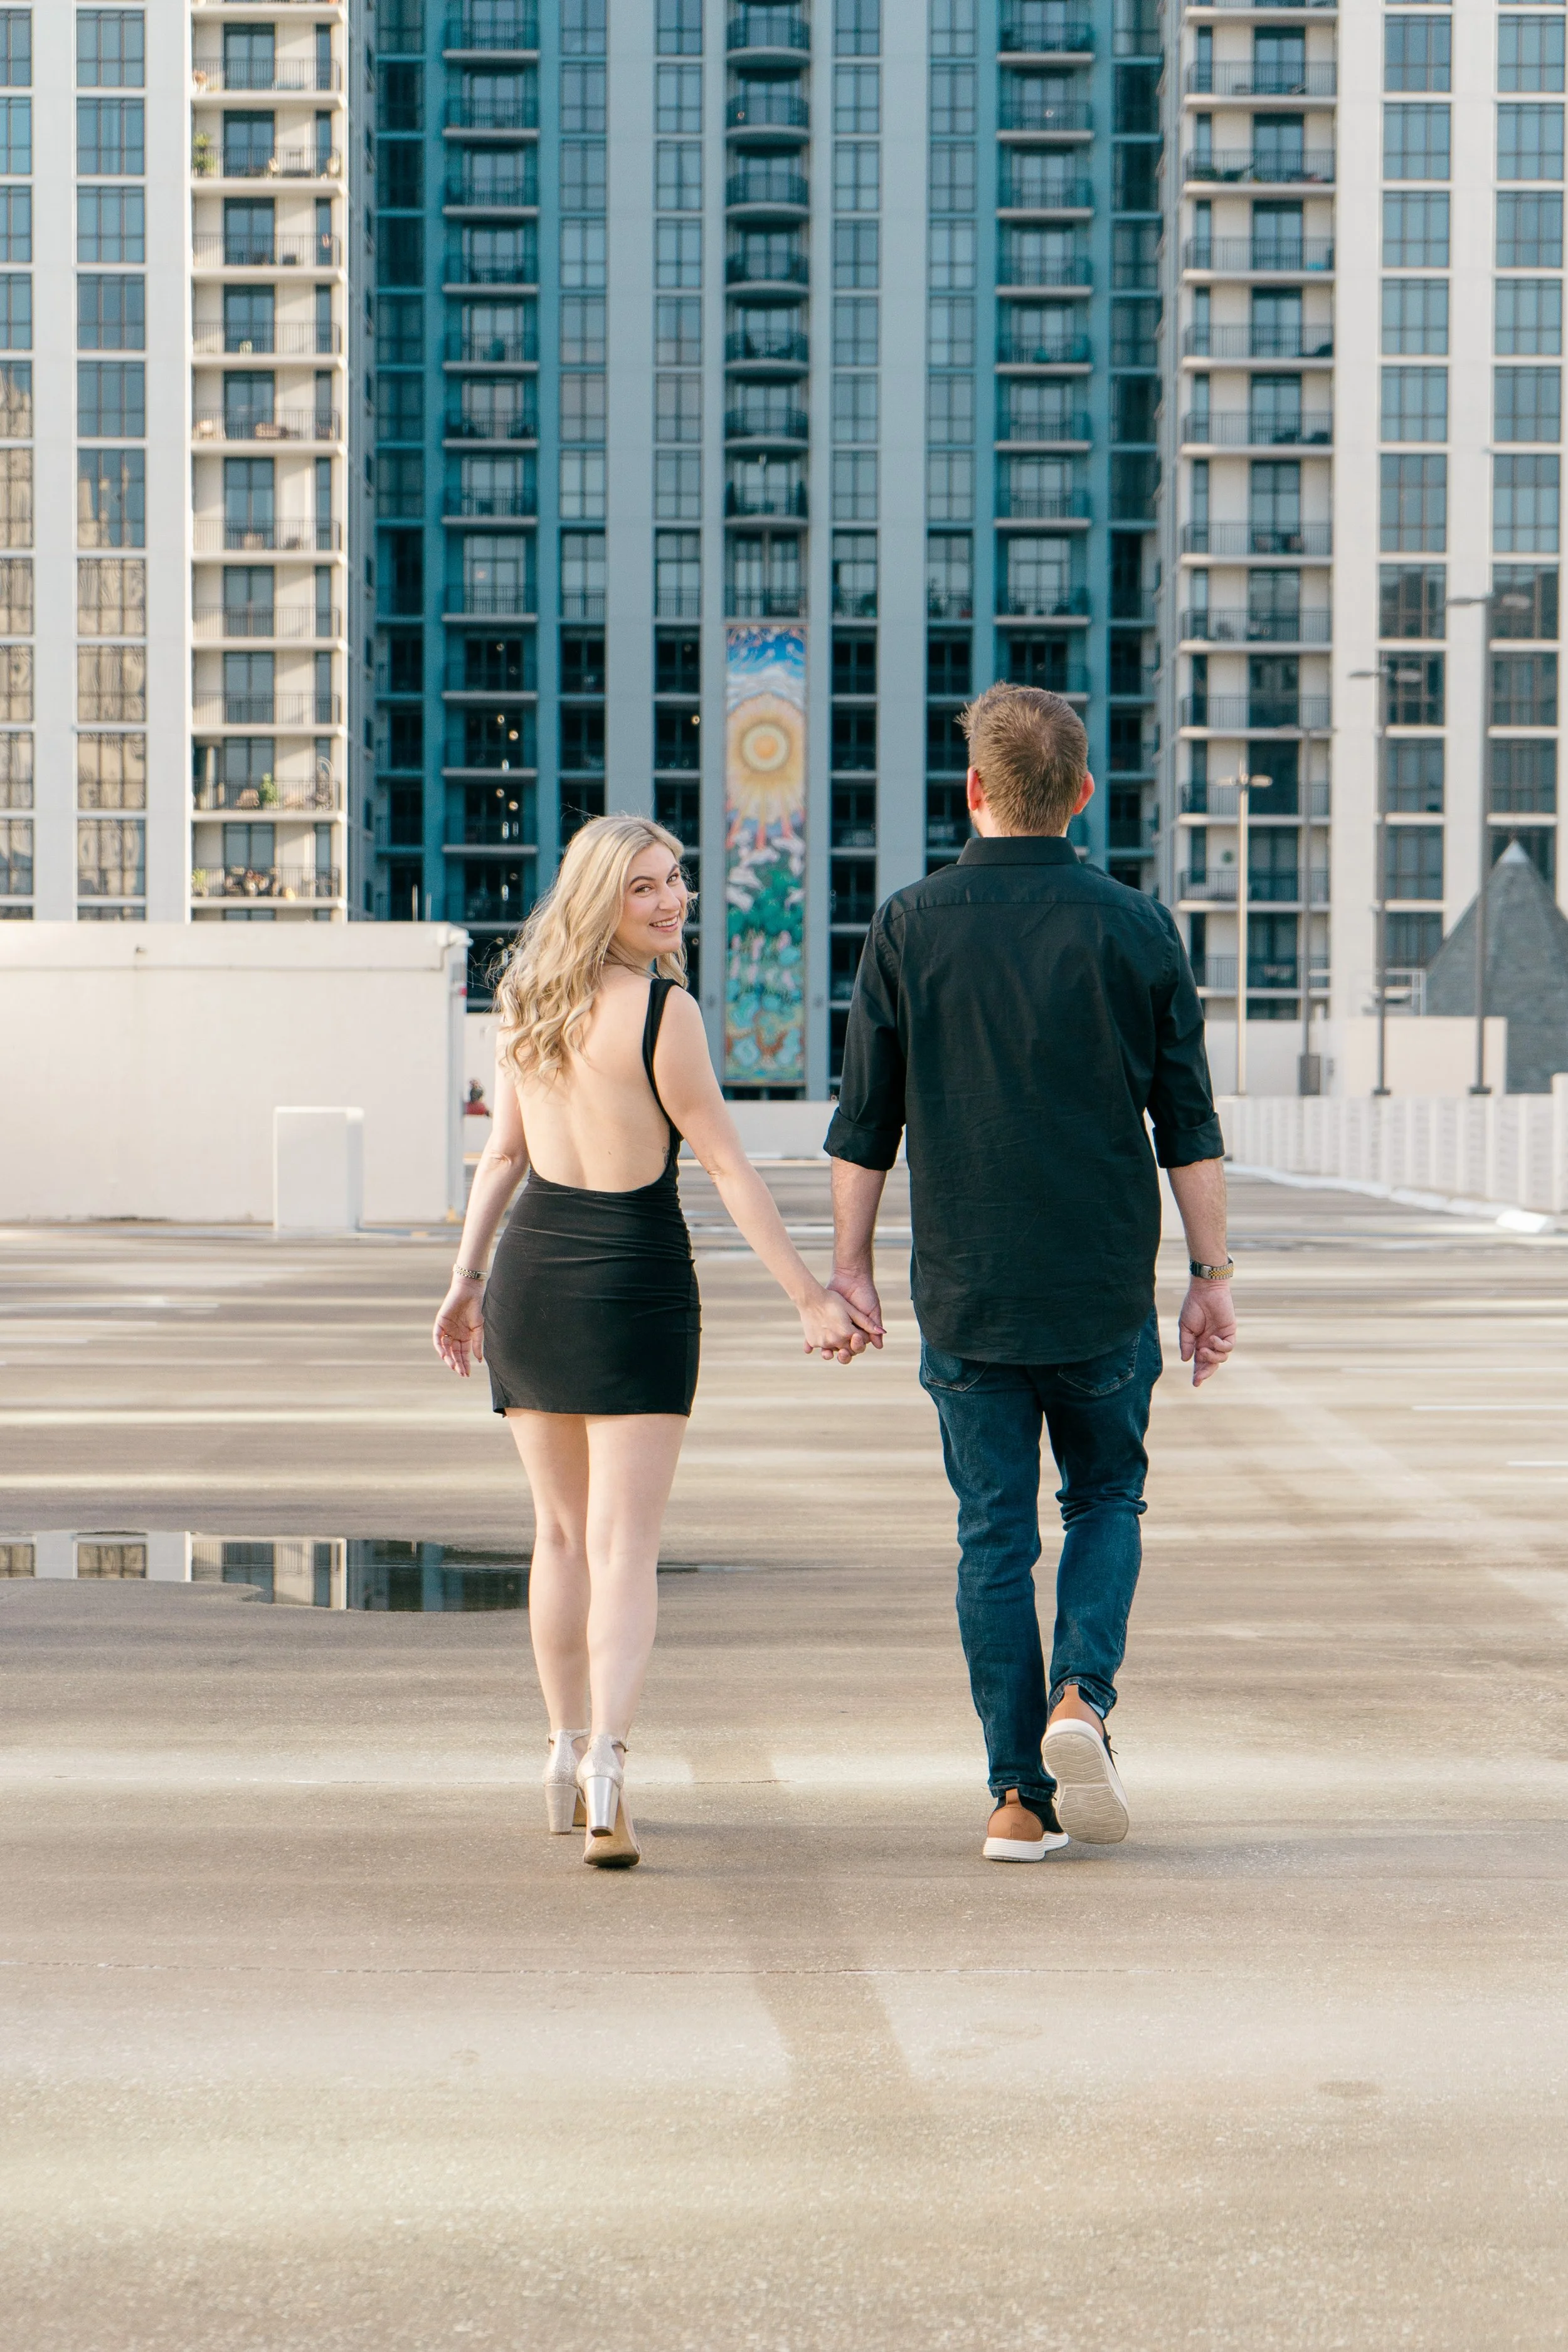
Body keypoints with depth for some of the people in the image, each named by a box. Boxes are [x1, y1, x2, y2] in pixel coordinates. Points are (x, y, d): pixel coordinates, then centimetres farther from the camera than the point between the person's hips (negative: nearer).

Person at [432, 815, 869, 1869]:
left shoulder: (530, 1003, 5)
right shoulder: (662, 1009, -14)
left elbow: (504, 1154, 12)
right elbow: (728, 1165, -13)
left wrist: (467, 1280, 20)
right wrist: (813, 1297, -9)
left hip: (531, 1274, 6)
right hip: (635, 1279, -6)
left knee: (563, 1533, 19)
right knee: (625, 1544, -5)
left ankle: (569, 1755, 28)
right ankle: (606, 1754, -23)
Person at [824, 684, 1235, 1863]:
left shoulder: (911, 926, -3)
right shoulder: (1135, 927, -3)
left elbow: (866, 1123, 0)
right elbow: (1189, 1123, -2)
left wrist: (851, 1262, 9)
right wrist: (1213, 1273, 4)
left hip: (966, 1289, 0)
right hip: (1105, 1283, 0)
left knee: (996, 1532, 7)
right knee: (1107, 1497, 18)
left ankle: (1023, 1796, 6)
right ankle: (1082, 1697, -5)